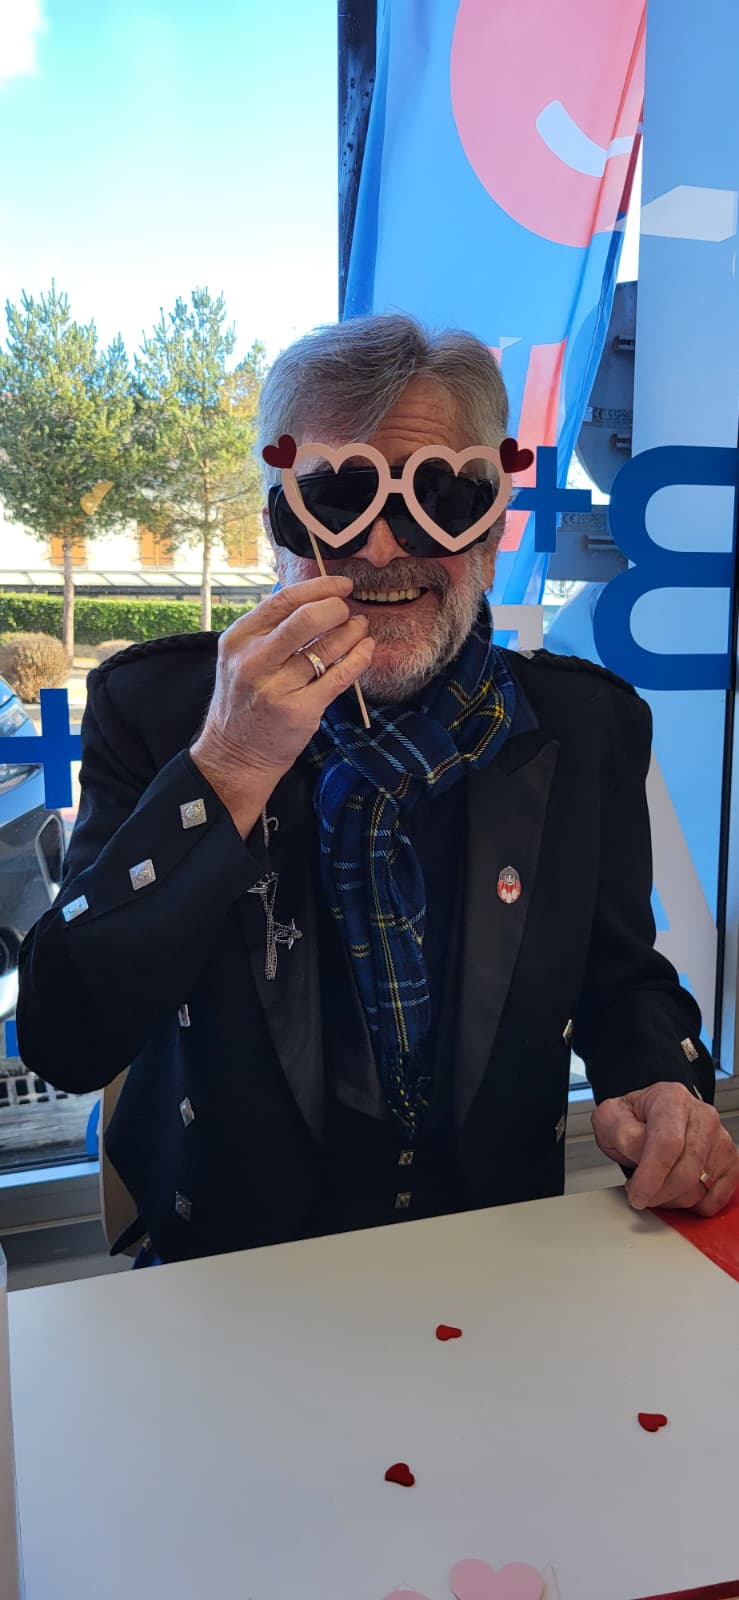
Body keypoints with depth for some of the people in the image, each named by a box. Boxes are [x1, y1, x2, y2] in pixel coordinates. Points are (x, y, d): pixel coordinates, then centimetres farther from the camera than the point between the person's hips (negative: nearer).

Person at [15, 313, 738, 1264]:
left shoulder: (587, 727, -1)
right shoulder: (153, 707, -7)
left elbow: (622, 981, 11)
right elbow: (62, 1042, -15)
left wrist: (660, 1085, -10)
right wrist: (227, 770, -24)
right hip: (232, 1275, -4)